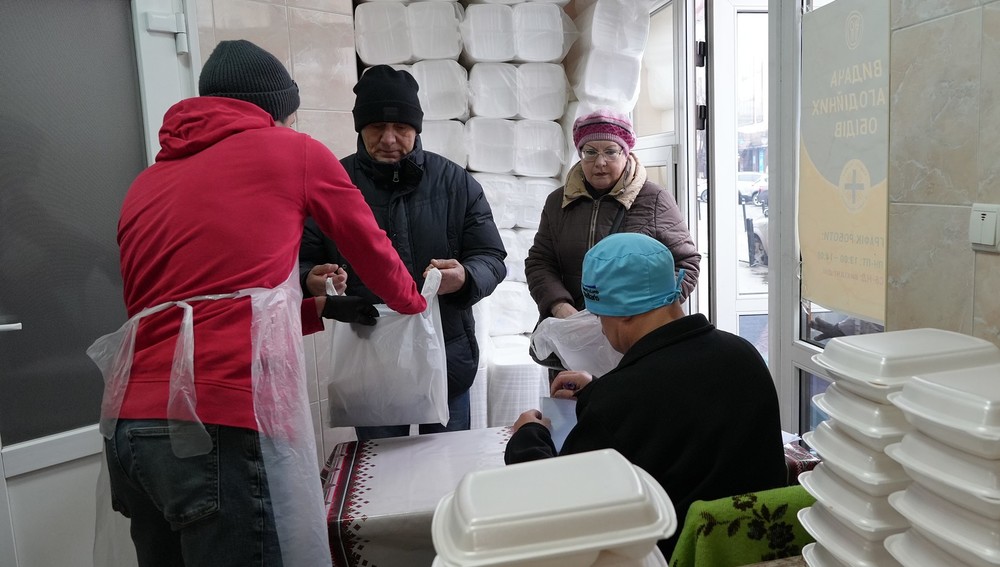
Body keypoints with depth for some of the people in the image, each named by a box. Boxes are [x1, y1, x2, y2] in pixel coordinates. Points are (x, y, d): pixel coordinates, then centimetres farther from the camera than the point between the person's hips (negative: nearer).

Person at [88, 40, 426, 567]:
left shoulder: (147, 182, 21)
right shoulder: (292, 151, 6)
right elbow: (371, 248, 18)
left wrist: (319, 308, 33)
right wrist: (413, 303, 38)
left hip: (129, 424, 7)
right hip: (221, 424, -7)